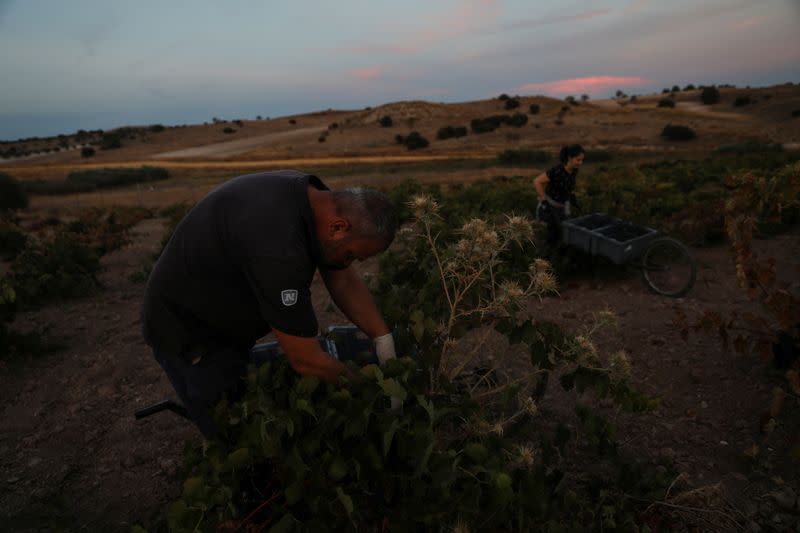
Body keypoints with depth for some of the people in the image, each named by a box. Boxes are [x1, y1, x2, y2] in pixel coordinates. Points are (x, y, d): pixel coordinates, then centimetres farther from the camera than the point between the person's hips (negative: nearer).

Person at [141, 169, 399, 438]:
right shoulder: (278, 247, -40)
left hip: (228, 324, 8)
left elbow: (345, 281, -2)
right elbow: (305, 361, -31)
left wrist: (384, 339, -11)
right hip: (187, 332, -8)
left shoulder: (317, 199, -12)